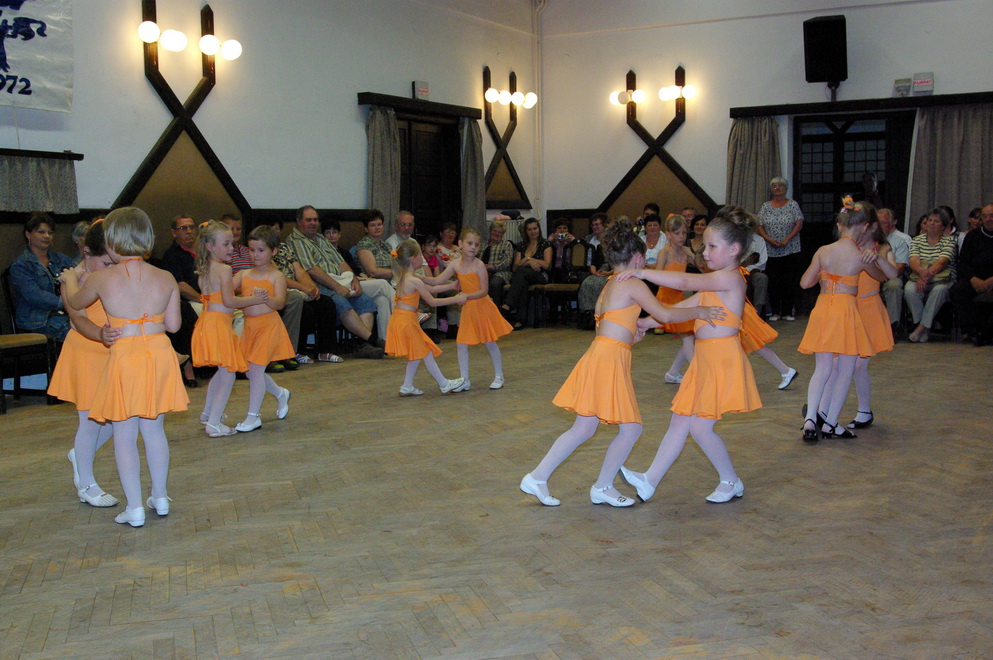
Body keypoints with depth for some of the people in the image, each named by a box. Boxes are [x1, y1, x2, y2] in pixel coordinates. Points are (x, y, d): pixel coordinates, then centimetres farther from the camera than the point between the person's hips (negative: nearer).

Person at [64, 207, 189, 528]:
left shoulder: (101, 279, -9)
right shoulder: (166, 278, -3)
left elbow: (76, 302, 12)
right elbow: (173, 324, 3)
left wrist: (70, 280, 33)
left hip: (124, 357, -3)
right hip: (160, 354, 4)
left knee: (124, 435, 7)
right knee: (154, 429, 17)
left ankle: (135, 508, 9)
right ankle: (160, 497, 27)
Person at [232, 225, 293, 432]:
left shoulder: (276, 276, -6)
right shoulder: (244, 275, 10)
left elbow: (280, 303, -19)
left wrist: (267, 299, -39)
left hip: (268, 325, -6)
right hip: (249, 325, 6)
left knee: (255, 369, -7)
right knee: (250, 371, 12)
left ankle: (253, 417, 4)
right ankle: (281, 394, 38)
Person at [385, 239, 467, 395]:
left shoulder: (404, 277, 11)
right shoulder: (414, 281, -19)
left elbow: (431, 288, 18)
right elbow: (432, 302, -12)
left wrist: (451, 286, 19)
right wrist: (455, 299, -5)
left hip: (400, 318, 9)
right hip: (407, 320, -9)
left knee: (417, 354, 17)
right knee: (425, 353, 2)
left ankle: (407, 387, 20)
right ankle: (444, 385, 13)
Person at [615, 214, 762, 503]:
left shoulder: (730, 278, -15)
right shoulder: (715, 283, 16)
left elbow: (684, 281, -25)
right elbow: (683, 307, 16)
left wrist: (642, 272, -22)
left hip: (722, 360, -10)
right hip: (704, 360, 10)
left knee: (700, 425, -6)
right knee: (680, 421, 9)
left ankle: (731, 482, 14)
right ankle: (648, 482, 11)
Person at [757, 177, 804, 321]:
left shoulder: (792, 205, 3)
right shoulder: (765, 206, 7)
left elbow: (799, 224, -4)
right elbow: (759, 226, 3)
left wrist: (787, 239, -15)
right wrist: (770, 240, -13)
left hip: (791, 251, -1)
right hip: (771, 252, 1)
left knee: (790, 281, -1)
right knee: (773, 282, -1)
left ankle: (789, 312, 6)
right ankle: (775, 311, 8)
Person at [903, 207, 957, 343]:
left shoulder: (949, 240, 4)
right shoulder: (918, 239, 12)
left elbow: (942, 262, -13)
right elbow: (913, 260, -4)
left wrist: (928, 274, -30)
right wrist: (921, 271, -29)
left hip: (942, 280, -2)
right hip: (919, 278, 2)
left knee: (939, 290, -37)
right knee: (909, 289, -31)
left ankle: (921, 327, -26)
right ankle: (925, 329, -19)